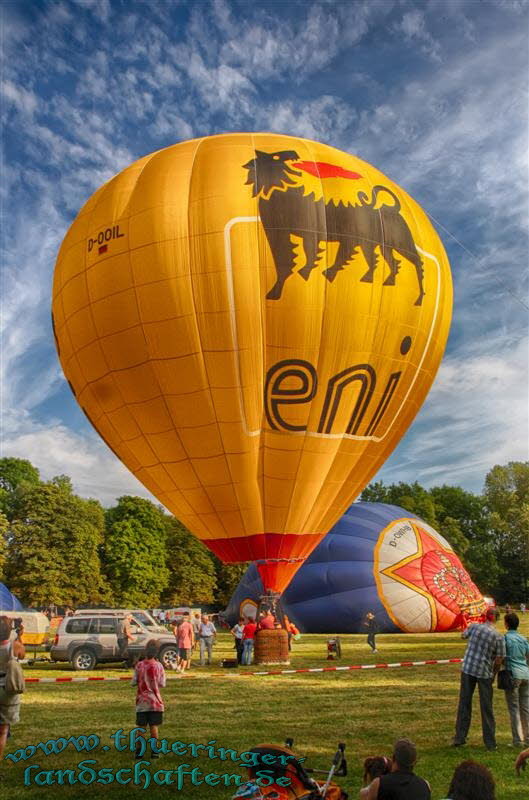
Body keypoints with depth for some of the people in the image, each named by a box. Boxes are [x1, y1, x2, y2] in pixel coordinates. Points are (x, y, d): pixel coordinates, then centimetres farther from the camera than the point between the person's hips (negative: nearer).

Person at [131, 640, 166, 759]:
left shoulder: (139, 665, -9)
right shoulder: (159, 666, -9)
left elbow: (134, 682, -4)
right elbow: (162, 684, -5)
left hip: (142, 701, 0)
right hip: (155, 701, 0)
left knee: (141, 726, 8)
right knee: (154, 726, 8)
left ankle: (139, 750, 12)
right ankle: (154, 750, 12)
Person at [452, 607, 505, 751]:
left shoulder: (474, 627, -4)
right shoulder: (499, 637, -9)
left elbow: (463, 635, 17)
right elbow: (498, 661, -6)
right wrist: (493, 674, 10)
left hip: (468, 669, 2)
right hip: (485, 673, -2)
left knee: (464, 703, 10)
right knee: (486, 708, 9)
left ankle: (459, 738, 15)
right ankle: (490, 743, 16)